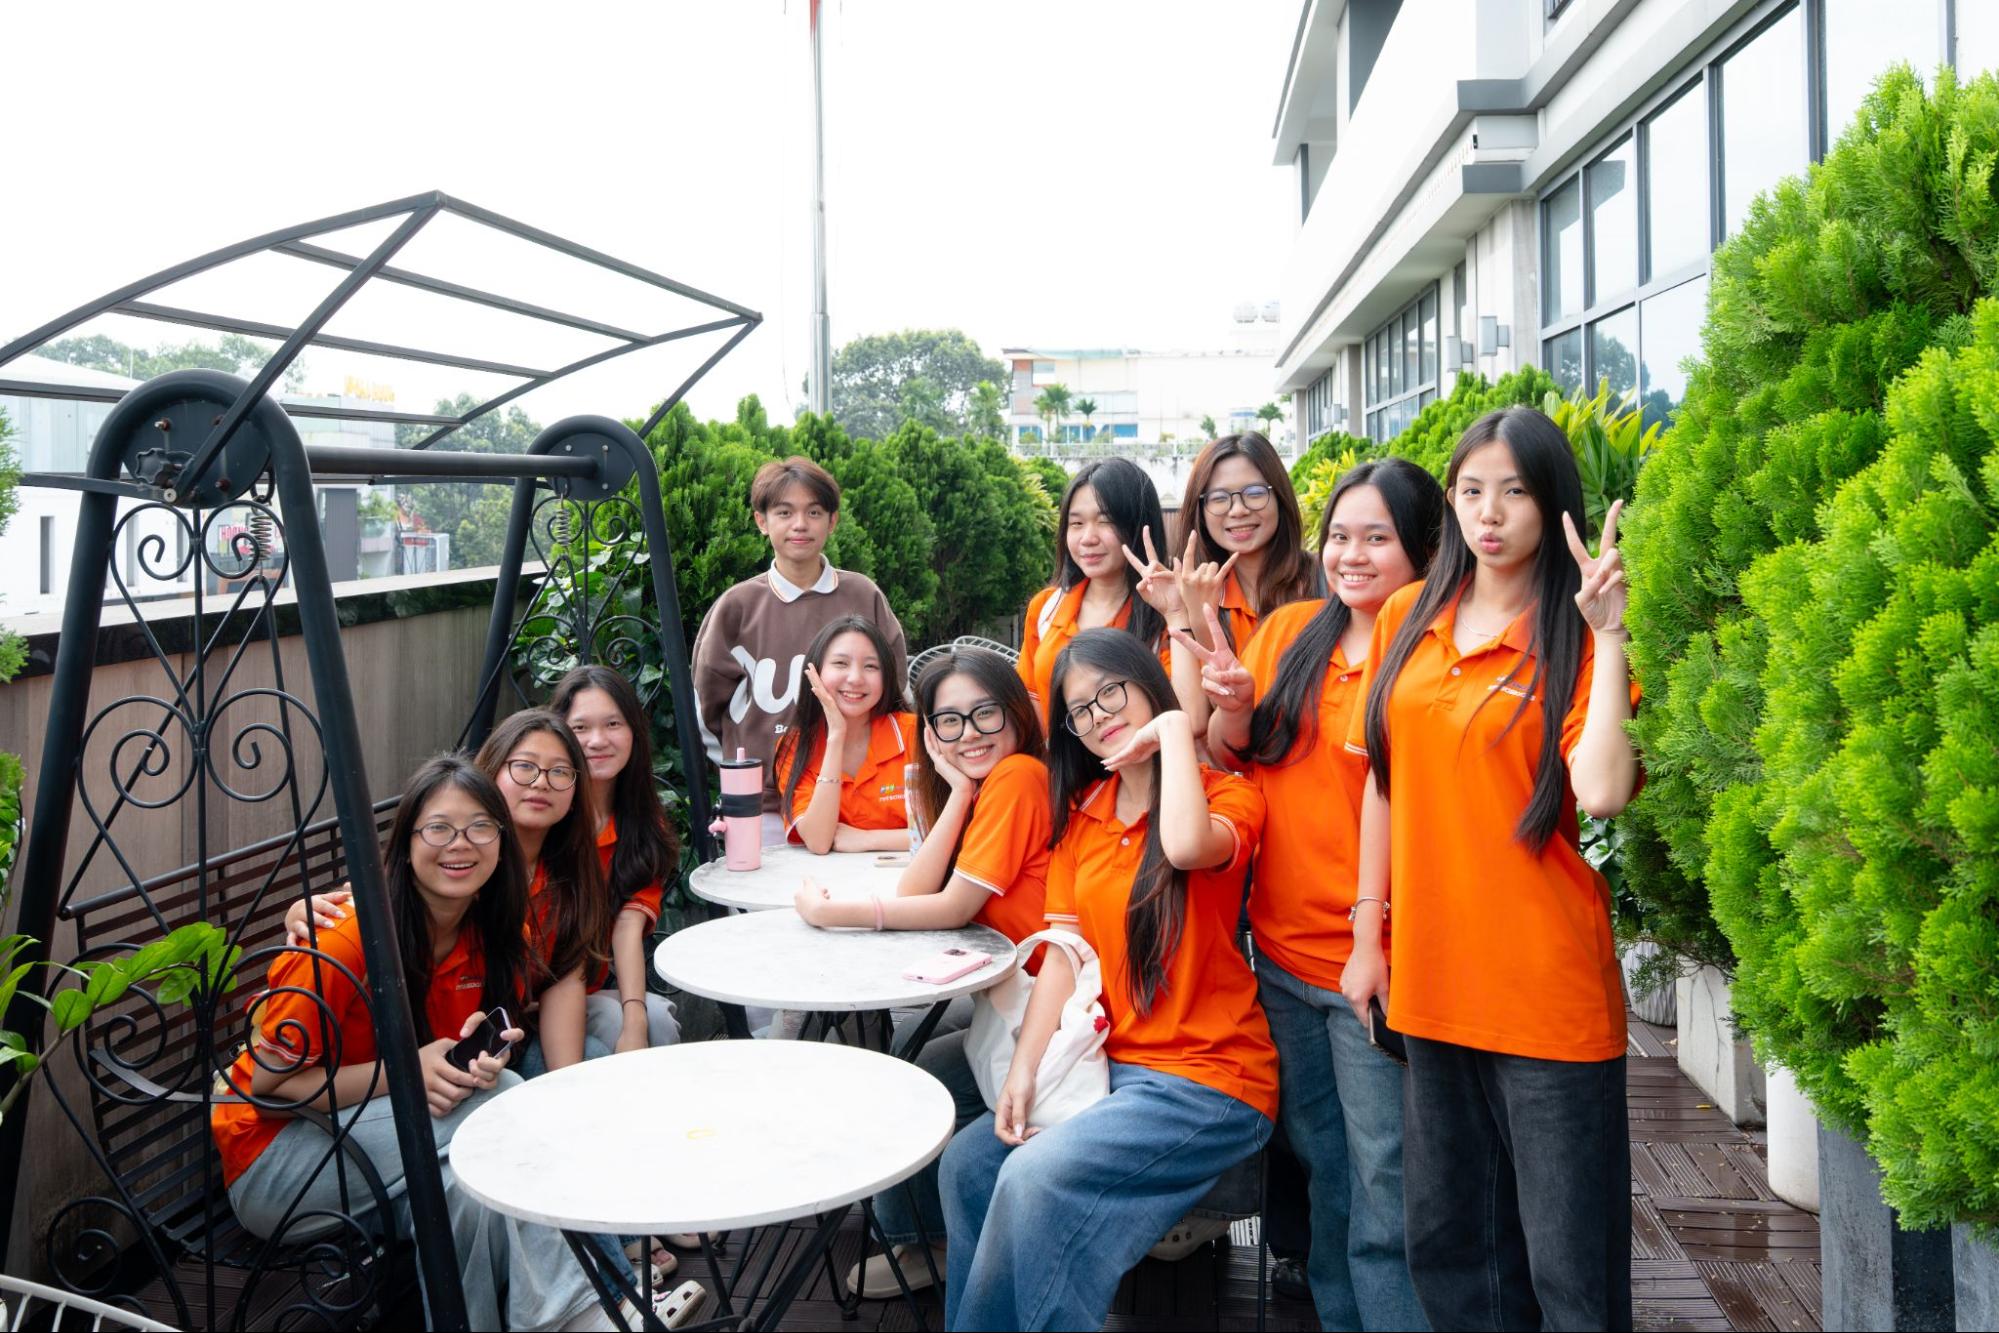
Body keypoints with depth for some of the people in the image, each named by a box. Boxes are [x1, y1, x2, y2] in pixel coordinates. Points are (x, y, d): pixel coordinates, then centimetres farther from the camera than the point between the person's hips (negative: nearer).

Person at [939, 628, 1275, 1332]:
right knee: (967, 1164, -9)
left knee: (1035, 1179, -22)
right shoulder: (1083, 809, 9)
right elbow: (1063, 953, 2)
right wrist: (1023, 1071, -10)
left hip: (1209, 1080, -6)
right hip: (1111, 1063, 6)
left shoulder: (1228, 796, -8)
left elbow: (1187, 846, -33)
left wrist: (1174, 728, -19)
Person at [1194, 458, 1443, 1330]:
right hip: (1283, 948, 6)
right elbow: (1227, 764, 10)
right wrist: (1232, 708, -10)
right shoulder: (1287, 630, 5)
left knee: (1385, 1199, 3)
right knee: (1320, 1169, 20)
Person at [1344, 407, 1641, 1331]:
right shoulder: (1409, 617, 7)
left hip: (1547, 984, -4)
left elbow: (1601, 792, -21)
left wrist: (1606, 635, -17)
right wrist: (1369, 932, 9)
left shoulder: (1573, 639, -5)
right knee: (1446, 1239, 17)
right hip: (1432, 973, 5)